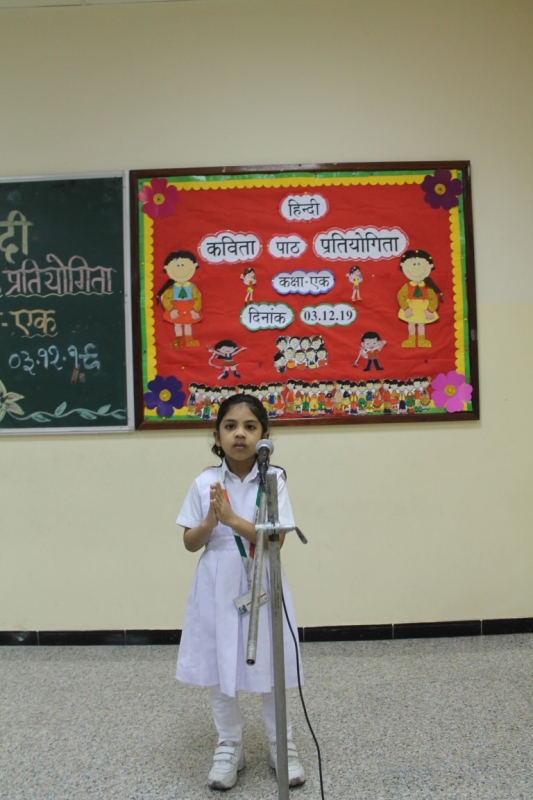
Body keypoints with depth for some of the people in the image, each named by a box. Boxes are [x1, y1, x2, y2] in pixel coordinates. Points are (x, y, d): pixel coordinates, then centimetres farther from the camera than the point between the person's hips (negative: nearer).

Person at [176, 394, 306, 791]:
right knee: (217, 670, 12)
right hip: (218, 587, 2)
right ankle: (229, 748, 33)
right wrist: (209, 523, -19)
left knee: (270, 670, 10)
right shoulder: (205, 482, -3)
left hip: (261, 585, -2)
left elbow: (276, 539, -16)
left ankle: (284, 747, 33)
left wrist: (233, 519, -25)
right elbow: (190, 543, 0)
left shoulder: (273, 479, -8)